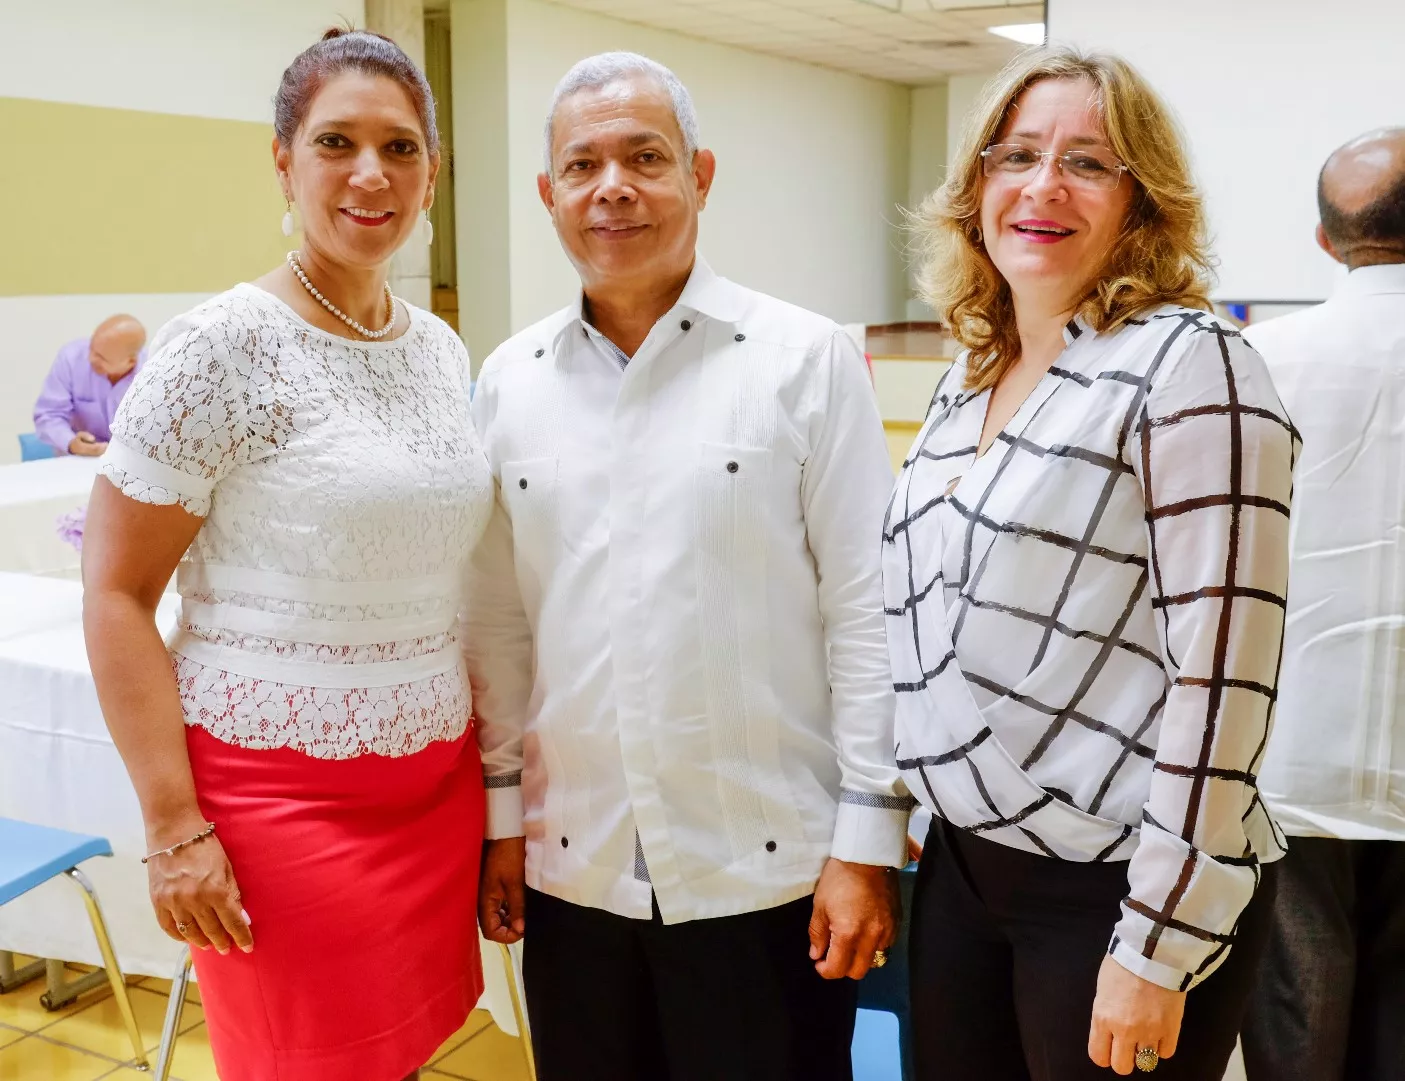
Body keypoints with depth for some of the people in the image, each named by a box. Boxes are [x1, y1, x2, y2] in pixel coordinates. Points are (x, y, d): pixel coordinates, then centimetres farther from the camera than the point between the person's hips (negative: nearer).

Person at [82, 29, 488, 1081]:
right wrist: (173, 827, -14)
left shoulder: (444, 350, 7)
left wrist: (495, 766, 12)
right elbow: (116, 598, -10)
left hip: (438, 782, 6)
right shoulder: (221, 347, -11)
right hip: (281, 789, -5)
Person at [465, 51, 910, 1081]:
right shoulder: (511, 381, 4)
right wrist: (501, 810, 8)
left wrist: (869, 838, -8)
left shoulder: (807, 359, -6)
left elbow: (868, 610, -7)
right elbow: (499, 620, 8)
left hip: (769, 872, -3)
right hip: (573, 871, 3)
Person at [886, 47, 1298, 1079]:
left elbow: (1222, 675, -18)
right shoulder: (968, 383, 8)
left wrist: (1156, 949, -18)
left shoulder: (1190, 365, -13)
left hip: (1122, 888, -6)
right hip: (962, 866, 7)